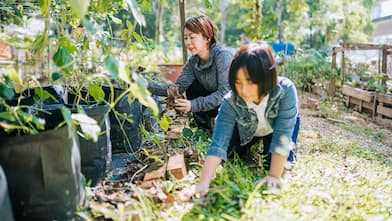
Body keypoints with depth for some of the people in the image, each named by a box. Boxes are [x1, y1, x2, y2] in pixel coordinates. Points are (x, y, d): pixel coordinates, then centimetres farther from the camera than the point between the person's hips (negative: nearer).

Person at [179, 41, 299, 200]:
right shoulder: (231, 102, -36)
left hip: (276, 128, -2)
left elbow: (282, 135, -37)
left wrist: (274, 176, -39)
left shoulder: (286, 90, -40)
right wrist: (203, 183, -51)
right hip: (248, 131, 2)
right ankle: (253, 146, 22)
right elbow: (218, 143, -41)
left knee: (272, 164, -20)